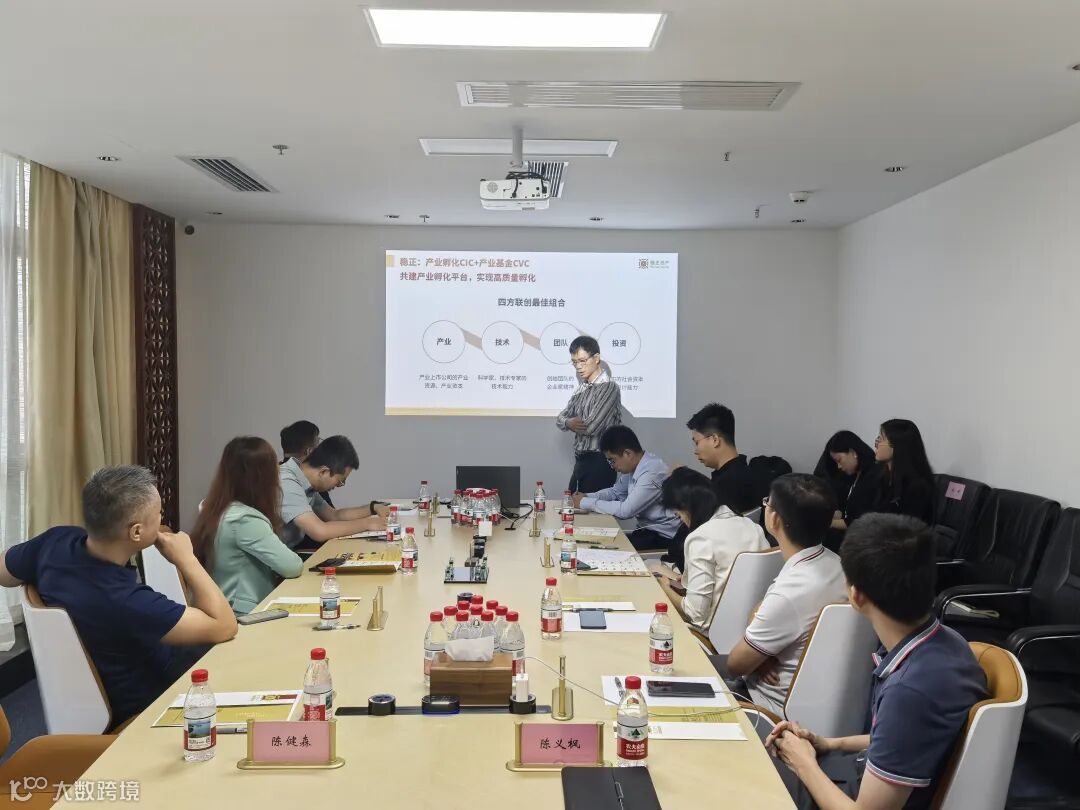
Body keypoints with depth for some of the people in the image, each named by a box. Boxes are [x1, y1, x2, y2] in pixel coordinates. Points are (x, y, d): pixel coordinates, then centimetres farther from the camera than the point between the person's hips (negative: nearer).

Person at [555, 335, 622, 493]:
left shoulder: (609, 387, -14)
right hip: (581, 461, 8)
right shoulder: (582, 388, 13)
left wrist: (571, 424, -2)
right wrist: (569, 422, -12)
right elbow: (560, 419, 12)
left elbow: (591, 427, -22)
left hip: (599, 463, -8)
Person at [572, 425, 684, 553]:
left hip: (663, 537, -8)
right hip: (646, 528, 8)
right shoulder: (633, 466, 3)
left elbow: (625, 510, -26)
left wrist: (586, 503, -16)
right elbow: (615, 492, 19)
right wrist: (587, 496, 1)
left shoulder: (652, 472, -24)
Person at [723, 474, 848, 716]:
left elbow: (736, 665, -18)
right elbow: (760, 613, 7)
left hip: (780, 707, -7)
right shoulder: (834, 563, -8)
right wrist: (759, 651, -10)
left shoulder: (790, 593, -33)